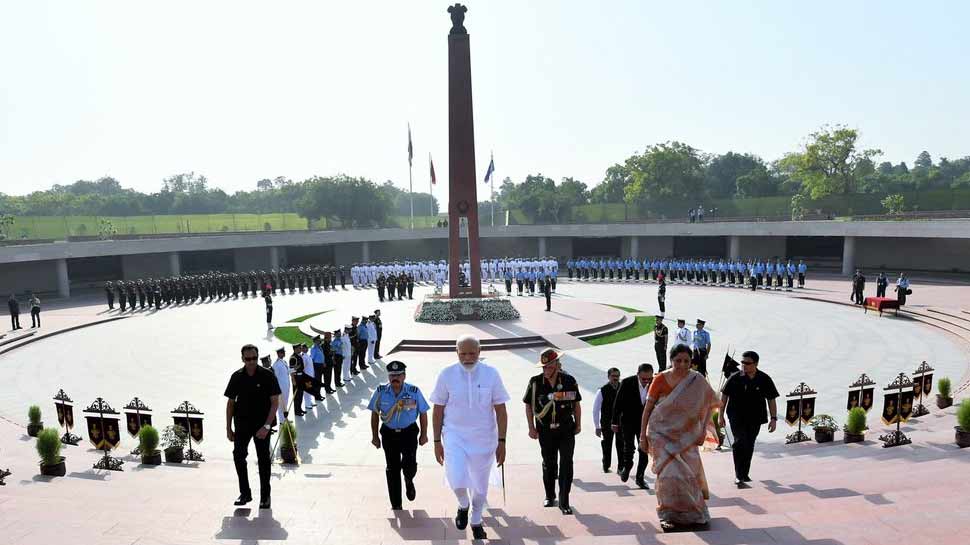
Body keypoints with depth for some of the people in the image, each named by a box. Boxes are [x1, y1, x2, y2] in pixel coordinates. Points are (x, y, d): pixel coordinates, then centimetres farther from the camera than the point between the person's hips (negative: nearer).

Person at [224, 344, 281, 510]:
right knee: (238, 456, 0)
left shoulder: (267, 376, -11)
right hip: (242, 423, 3)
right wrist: (228, 428, 5)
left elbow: (275, 402, -11)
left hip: (262, 424, -3)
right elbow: (230, 403, 7)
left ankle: (265, 496, 17)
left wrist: (267, 426, -18)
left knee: (263, 459, 5)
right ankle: (245, 493, 18)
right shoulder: (237, 377, -1)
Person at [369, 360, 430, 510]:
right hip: (389, 434, 2)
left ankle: (409, 481, 25)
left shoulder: (414, 392, -14)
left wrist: (424, 434, 2)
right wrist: (375, 436, 5)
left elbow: (423, 413, -3)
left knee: (409, 465, -14)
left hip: (409, 432, -2)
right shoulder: (381, 392, -10)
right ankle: (396, 505, 25)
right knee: (392, 469, 9)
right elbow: (375, 414, 1)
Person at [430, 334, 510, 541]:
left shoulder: (491, 374, -8)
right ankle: (463, 506, 19)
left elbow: (500, 410, -3)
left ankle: (476, 522, 39)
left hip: (484, 438, 1)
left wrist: (501, 442, -5)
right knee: (457, 481, -17)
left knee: (480, 485, 12)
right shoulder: (446, 375, -8)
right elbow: (438, 410, -1)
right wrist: (437, 441, 0)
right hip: (454, 435, -1)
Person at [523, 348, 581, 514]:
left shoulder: (569, 381, -5)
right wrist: (531, 428, -1)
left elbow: (576, 404, 8)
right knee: (549, 465, 14)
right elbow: (528, 405, 2)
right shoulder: (535, 382, -6)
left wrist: (578, 424, 8)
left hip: (567, 429, -1)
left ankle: (564, 502, 4)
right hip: (545, 430, 1)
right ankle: (550, 496, 33)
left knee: (566, 464, -6)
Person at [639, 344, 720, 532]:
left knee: (689, 474, 8)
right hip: (662, 433, -2)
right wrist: (643, 435, -5)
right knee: (669, 473, -10)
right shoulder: (660, 379, -11)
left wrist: (703, 430, -3)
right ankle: (669, 515, 7)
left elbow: (710, 403, 4)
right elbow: (647, 408, -5)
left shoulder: (697, 381, -8)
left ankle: (694, 513, 32)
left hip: (686, 435, 2)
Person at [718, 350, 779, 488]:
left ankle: (745, 474, 29)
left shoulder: (764, 379, -2)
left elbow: (771, 399, 5)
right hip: (737, 417, -2)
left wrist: (773, 418, 0)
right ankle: (738, 476, -12)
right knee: (740, 442, -18)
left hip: (755, 419, 3)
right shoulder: (735, 378, -6)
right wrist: (720, 415, 0)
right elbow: (724, 396, 1)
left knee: (749, 446, 12)